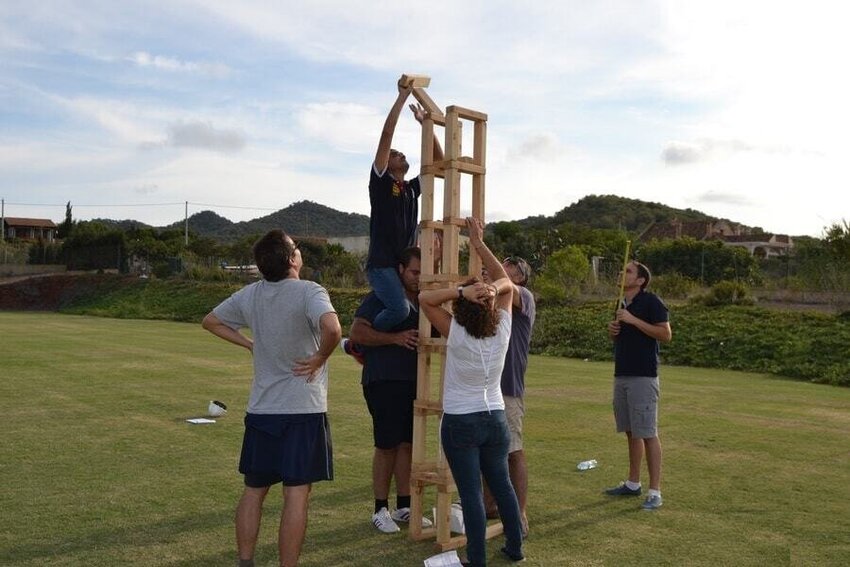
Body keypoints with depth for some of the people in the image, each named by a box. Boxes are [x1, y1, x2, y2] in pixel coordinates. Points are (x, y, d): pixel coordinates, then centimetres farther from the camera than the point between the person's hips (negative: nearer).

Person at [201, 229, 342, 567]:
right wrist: (320, 357, -16)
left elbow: (210, 321, 17)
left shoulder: (249, 295, 4)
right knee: (296, 495, 2)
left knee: (253, 490, 17)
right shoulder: (309, 292, -15)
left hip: (260, 411, 6)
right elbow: (332, 328, -34)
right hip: (304, 411, -5)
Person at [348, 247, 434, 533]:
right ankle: (381, 510, 12)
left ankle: (403, 506, 22)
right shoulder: (380, 298, -7)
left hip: (413, 381, 7)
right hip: (384, 381, -6)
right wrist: (396, 338, -23)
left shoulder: (423, 302, 12)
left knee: (408, 444, 11)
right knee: (387, 445, 0)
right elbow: (356, 332, -17)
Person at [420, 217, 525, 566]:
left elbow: (425, 298, -17)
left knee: (471, 492, 0)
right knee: (502, 484, 18)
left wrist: (462, 291, -25)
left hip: (460, 423, -4)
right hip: (495, 419, 4)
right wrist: (477, 241, -2)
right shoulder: (502, 331, -8)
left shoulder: (456, 335, -17)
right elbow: (504, 279, 1)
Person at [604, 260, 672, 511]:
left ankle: (655, 492, -1)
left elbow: (666, 334, -16)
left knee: (648, 434, -6)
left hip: (643, 377, -8)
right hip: (621, 375, 8)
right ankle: (633, 483, 24)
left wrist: (634, 320, -19)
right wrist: (612, 330, 3)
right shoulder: (622, 304, 16)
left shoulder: (650, 302, -8)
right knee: (631, 432, 14)